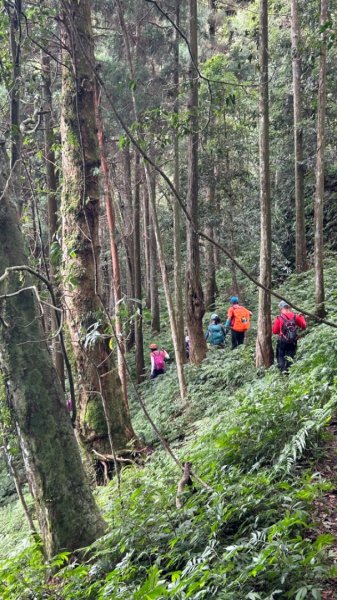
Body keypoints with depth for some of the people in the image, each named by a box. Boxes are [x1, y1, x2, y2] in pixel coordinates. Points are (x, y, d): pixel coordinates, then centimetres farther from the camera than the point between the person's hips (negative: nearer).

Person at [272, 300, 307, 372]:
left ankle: (283, 369, -4)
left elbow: (275, 331, -6)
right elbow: (304, 326, 5)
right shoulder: (295, 316, -3)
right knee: (290, 356, 13)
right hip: (293, 341, 3)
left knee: (280, 355, 12)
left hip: (282, 341, -3)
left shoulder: (279, 318, -10)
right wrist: (301, 317, 19)